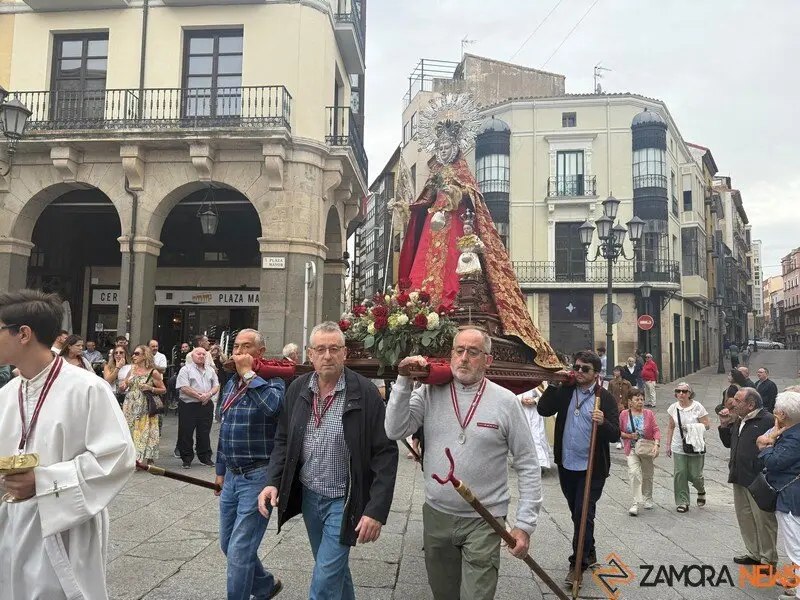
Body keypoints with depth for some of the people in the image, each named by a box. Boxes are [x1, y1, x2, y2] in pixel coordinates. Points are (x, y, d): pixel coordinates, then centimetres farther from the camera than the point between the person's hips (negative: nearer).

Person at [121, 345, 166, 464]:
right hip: (130, 406, 5)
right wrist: (123, 386, -5)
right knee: (129, 431, 6)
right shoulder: (132, 368, 8)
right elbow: (122, 388, 17)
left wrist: (150, 388, -16)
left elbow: (163, 389, -1)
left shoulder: (153, 372, -6)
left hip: (144, 408, -5)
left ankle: (149, 460, 9)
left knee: (145, 432, -2)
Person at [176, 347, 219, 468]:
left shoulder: (211, 371, 14)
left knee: (205, 433, 10)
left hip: (206, 406, 4)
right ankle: (187, 459, 13)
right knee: (186, 434, 2)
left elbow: (216, 386, 12)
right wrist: (199, 396, -16)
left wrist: (209, 394, -9)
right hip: (188, 406, -4)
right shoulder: (186, 369, -3)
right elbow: (184, 388, -13)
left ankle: (205, 457, 21)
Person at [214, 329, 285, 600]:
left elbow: (274, 406, -37)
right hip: (232, 476, 8)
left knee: (239, 551, -3)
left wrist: (249, 373, -26)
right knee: (228, 545, 18)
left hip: (257, 477, -8)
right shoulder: (230, 384, 10)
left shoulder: (272, 381, -12)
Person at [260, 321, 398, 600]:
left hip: (343, 501, -5)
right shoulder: (297, 389, -1)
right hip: (307, 495, 5)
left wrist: (376, 510, -18)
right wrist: (273, 481, -6)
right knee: (334, 567, 23)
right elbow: (283, 440, 9)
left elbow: (385, 453, -15)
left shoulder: (365, 393, -16)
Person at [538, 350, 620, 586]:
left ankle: (578, 564, 11)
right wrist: (554, 384, -12)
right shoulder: (565, 391, 3)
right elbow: (543, 410, -7)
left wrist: (603, 422, -32)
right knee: (578, 514, 19)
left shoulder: (605, 398, -8)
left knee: (583, 514, -4)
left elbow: (615, 435, -12)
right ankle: (589, 553, 39)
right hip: (567, 466, 5)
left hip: (592, 469, -5)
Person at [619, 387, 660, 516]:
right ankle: (636, 503, -13)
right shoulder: (624, 414, -7)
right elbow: (619, 431, 2)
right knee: (634, 473, -18)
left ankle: (647, 498, 38)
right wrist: (629, 436, -15)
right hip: (632, 450, -1)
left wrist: (656, 445, -22)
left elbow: (656, 430, -8)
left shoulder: (649, 414, -6)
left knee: (647, 475, 16)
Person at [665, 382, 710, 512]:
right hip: (678, 447, 3)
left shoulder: (697, 407, -8)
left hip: (695, 446, -2)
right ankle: (682, 503, 10)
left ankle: (701, 490, 36)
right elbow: (670, 427, 11)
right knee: (679, 474, -2)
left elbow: (706, 425, -5)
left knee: (694, 475, 1)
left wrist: (692, 427, -21)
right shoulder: (673, 408, 2)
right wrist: (668, 444, 9)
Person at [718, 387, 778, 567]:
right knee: (745, 518, 16)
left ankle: (768, 559, 18)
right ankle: (754, 553, 30)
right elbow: (728, 443, 21)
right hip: (740, 478, 9)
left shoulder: (767, 420, -16)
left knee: (763, 520, 4)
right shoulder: (739, 421, 11)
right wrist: (724, 425, 5)